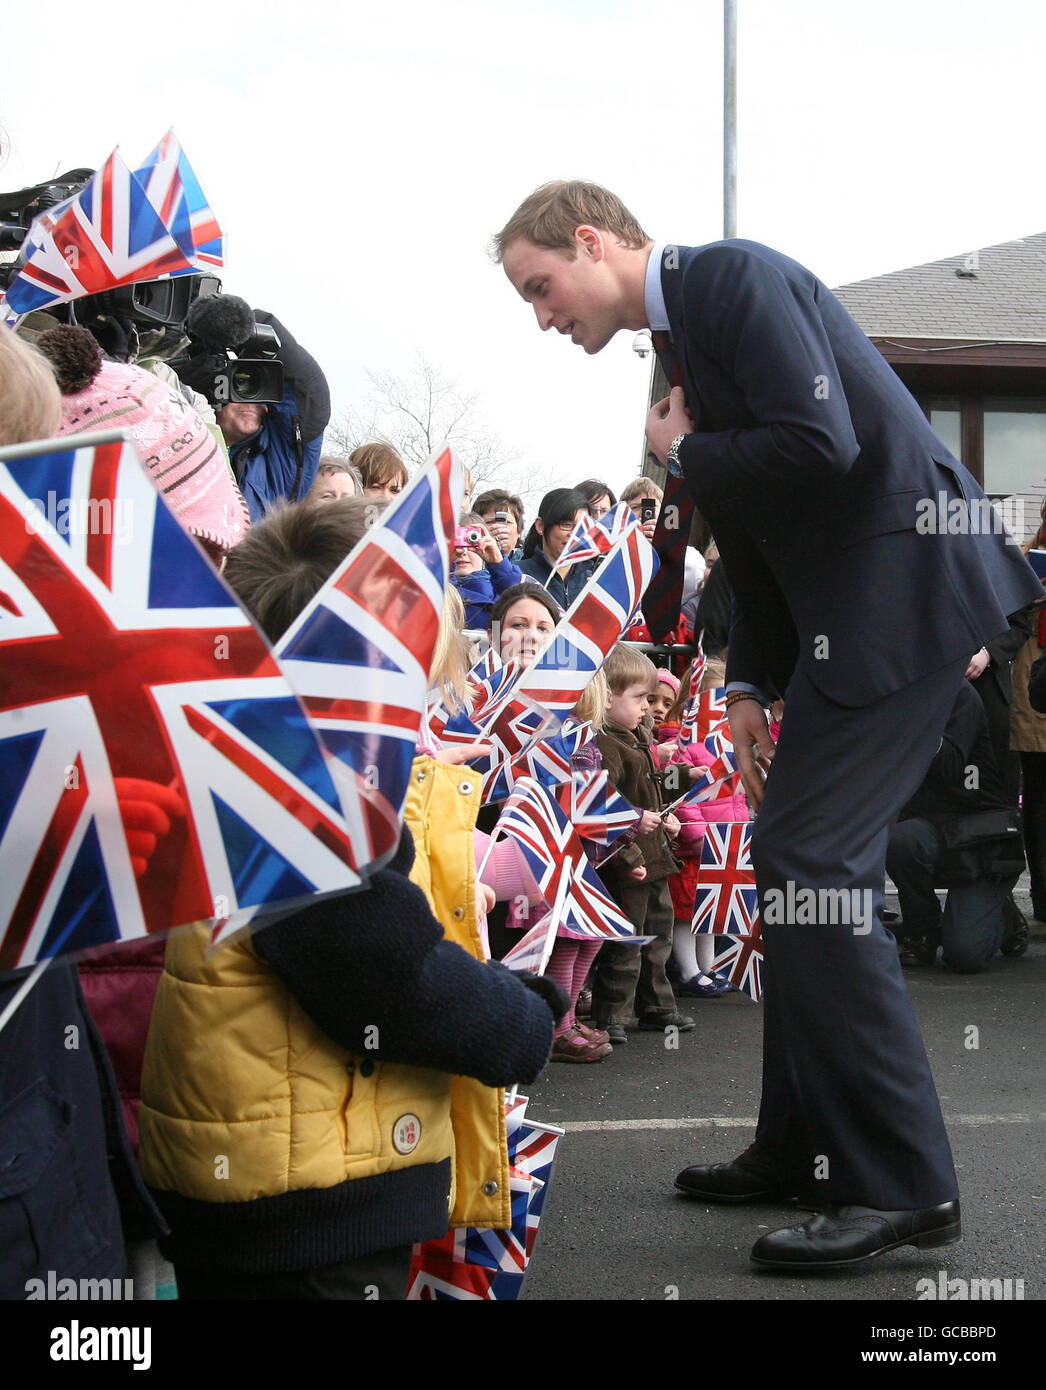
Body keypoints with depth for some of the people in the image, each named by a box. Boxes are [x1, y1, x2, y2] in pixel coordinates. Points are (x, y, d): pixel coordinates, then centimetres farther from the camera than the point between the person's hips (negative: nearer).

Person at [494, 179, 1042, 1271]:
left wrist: (681, 455, -7)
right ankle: (805, 1150, 22)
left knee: (810, 864, -14)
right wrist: (750, 686, 14)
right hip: (844, 605, 10)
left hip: (901, 584, -10)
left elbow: (818, 443, -24)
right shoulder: (683, 330, 18)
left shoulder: (736, 278, -10)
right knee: (792, 858, 11)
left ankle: (899, 1182, -7)